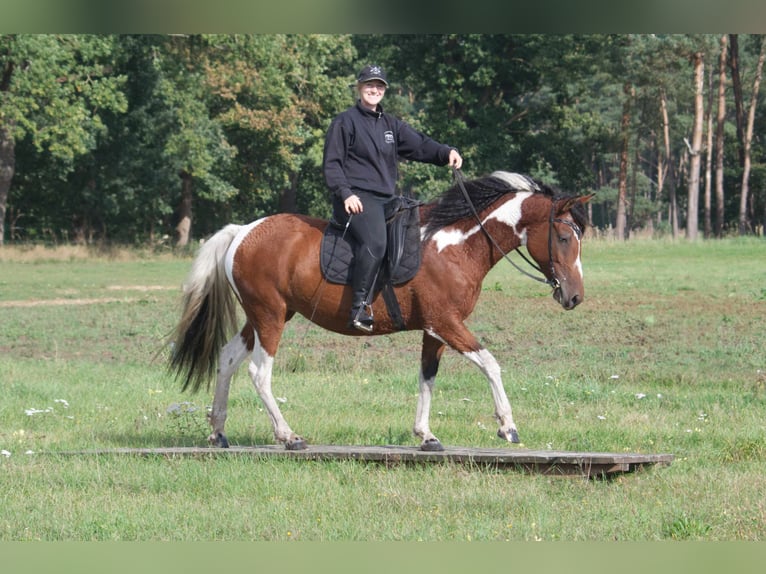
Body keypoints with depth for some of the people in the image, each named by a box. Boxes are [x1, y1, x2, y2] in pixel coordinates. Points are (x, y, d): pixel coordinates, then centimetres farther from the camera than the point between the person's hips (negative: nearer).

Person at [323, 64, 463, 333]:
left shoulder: (391, 124, 21)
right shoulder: (345, 122, 2)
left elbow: (418, 145, 9)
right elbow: (332, 163, -3)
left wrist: (446, 153, -10)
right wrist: (345, 193, -17)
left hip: (386, 198, 8)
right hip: (357, 198, -8)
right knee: (374, 242, -31)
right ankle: (359, 308, -32)